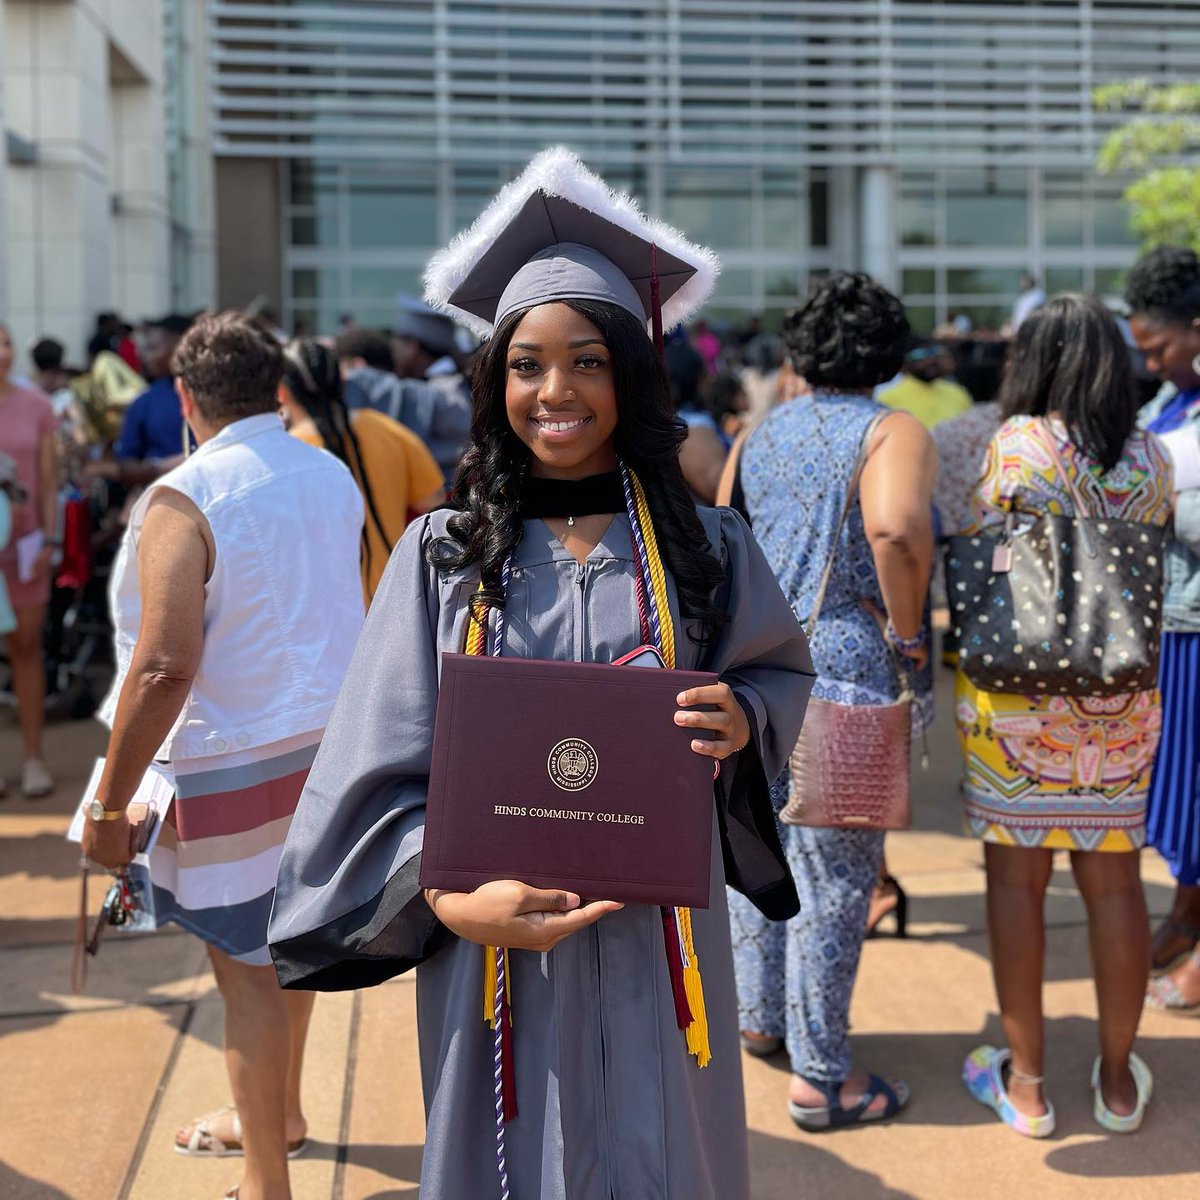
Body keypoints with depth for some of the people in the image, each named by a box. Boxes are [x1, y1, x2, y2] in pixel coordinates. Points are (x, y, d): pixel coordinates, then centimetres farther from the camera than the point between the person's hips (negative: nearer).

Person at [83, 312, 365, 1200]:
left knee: (247, 966, 4)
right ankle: (277, 1113, 42)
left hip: (234, 764, -7)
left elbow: (164, 667, -23)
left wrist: (111, 802, -17)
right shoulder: (335, 476, 4)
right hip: (327, 744, 7)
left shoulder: (184, 500, -17)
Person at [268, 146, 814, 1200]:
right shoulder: (445, 556, -3)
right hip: (495, 941, 0)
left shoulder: (701, 548, -1)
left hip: (654, 935, 1)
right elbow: (381, 768, -5)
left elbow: (782, 669, 11)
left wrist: (741, 721, -12)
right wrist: (457, 900, -21)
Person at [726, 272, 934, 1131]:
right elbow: (895, 526, -27)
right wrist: (909, 633, -15)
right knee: (837, 875, 3)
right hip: (844, 673, -6)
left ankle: (760, 1018, 36)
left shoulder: (760, 435, 12)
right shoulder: (892, 432, -7)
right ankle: (820, 1076, 12)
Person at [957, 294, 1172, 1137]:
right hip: (1122, 699, 4)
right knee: (1114, 881, 11)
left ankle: (1026, 1081, 16)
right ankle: (1118, 1080, 23)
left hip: (1016, 690, -3)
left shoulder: (1017, 443, -8)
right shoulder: (1152, 460, 3)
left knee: (1016, 879, 7)